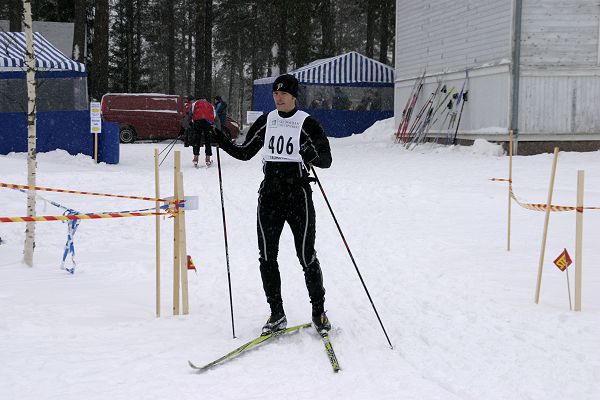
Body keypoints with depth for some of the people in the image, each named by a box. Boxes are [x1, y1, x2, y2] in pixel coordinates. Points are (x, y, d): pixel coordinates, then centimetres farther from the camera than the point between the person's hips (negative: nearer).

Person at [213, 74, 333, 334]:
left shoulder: (307, 123, -5)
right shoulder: (265, 122, 9)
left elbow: (327, 160, -8)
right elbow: (244, 153, 16)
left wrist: (312, 156, -29)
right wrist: (220, 141, 1)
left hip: (298, 195, -4)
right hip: (269, 194, 5)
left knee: (306, 257, -1)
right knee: (267, 257, 2)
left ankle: (319, 311, 15)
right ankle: (277, 314, 12)